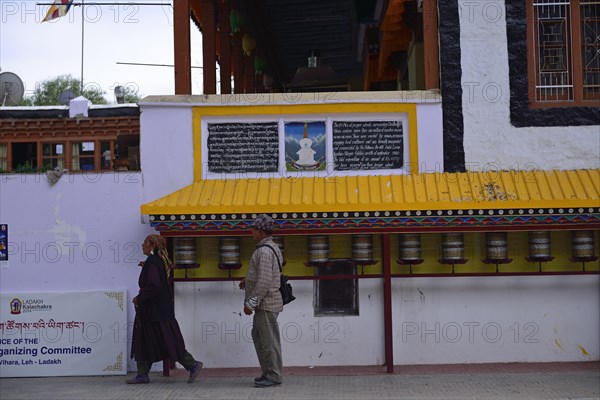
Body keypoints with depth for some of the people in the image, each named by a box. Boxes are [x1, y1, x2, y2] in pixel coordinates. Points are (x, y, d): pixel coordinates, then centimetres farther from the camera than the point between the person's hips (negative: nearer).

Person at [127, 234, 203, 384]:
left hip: (156, 309, -10)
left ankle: (192, 365, -1)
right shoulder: (159, 260, 11)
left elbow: (154, 286, -25)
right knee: (143, 341, 12)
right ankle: (142, 374, 14)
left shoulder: (152, 263, -18)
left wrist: (139, 298, -14)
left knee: (167, 340, -6)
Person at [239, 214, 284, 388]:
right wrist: (248, 281, 16)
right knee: (258, 336, 16)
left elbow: (264, 281, -25)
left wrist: (251, 302, -20)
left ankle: (273, 376, 4)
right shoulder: (271, 248, 15)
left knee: (268, 340, -3)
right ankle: (268, 373, 23)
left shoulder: (264, 251, -19)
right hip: (264, 303, 11)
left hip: (266, 303, -11)